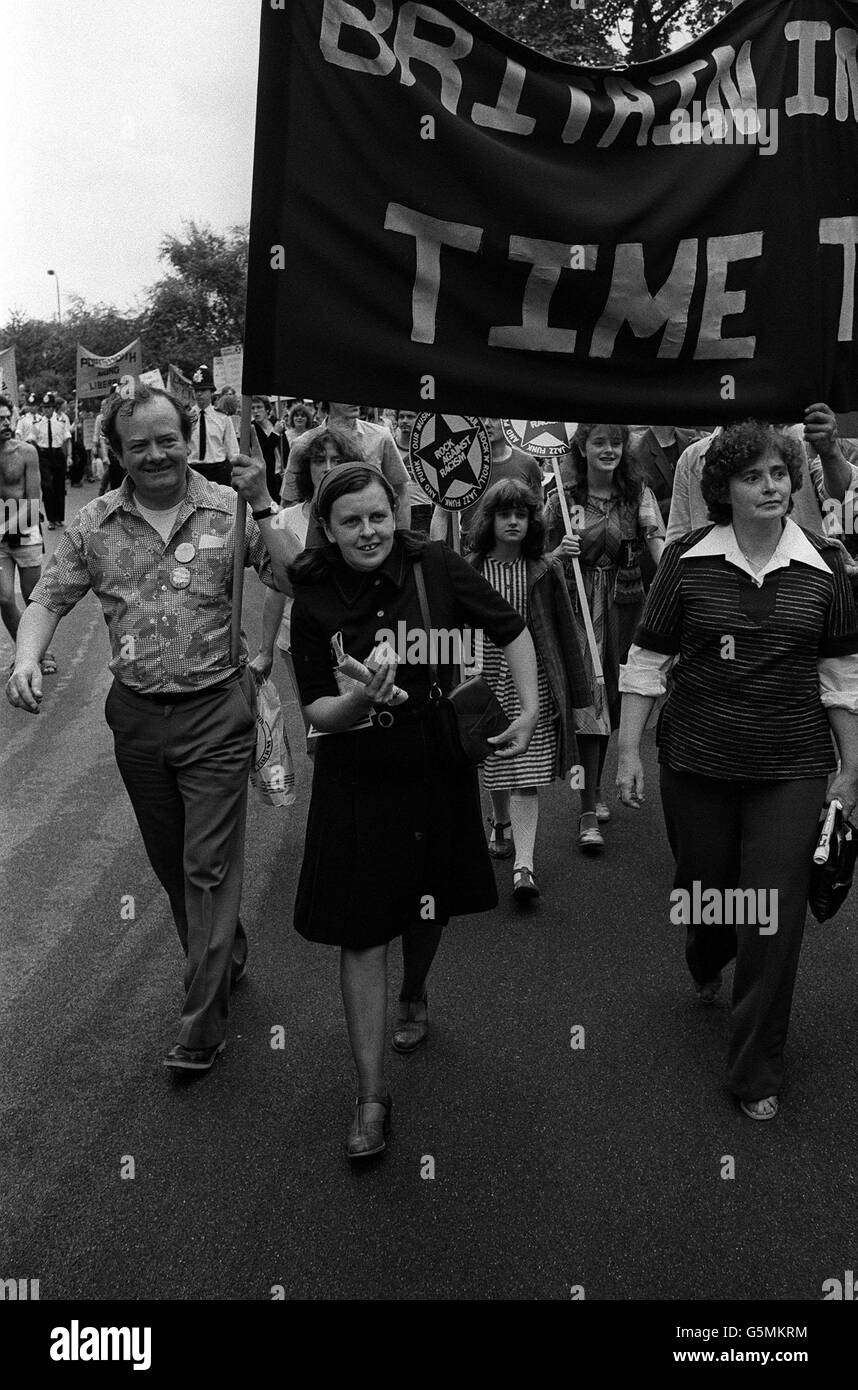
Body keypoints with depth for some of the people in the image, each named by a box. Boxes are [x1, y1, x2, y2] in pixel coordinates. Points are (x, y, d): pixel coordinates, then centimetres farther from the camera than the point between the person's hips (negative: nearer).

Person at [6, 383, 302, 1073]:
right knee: (171, 862, 18)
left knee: (209, 867, -2)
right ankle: (225, 960, 42)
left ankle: (204, 1024, 9)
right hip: (136, 716, 4)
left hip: (216, 712, -4)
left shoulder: (229, 510, -6)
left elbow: (296, 581, -13)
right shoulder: (94, 524, 1)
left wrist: (261, 506, -24)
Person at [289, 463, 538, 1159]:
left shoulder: (435, 566, -12)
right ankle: (372, 1095, 11)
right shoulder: (315, 598, -11)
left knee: (429, 907, 20)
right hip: (357, 782, -1)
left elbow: (513, 631, 0)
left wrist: (529, 712, -8)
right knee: (362, 932, -2)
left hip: (438, 770, 1)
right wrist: (358, 702, -31)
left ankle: (414, 996, 54)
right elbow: (315, 709, -10)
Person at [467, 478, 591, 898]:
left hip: (533, 682, -1)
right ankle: (500, 822, 45)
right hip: (488, 679, 1)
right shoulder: (470, 570, -2)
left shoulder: (545, 572, -2)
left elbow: (564, 633, 2)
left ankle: (524, 864, -7)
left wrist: (573, 691, 2)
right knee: (493, 766, 16)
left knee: (527, 776, -5)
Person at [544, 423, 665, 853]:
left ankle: (595, 788, 33)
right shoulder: (562, 500, 2)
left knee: (611, 697, 12)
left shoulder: (639, 496, 4)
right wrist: (561, 553, -17)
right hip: (576, 606, -2)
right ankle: (588, 815, -11)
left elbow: (659, 544, -10)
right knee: (587, 700, -11)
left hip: (623, 605, 2)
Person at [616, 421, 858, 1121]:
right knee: (702, 887, 15)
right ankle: (706, 966, 53)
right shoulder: (688, 559, -4)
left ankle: (757, 1072, 16)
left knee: (775, 916, -1)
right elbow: (649, 659, 1)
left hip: (792, 768, 0)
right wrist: (630, 751, -2)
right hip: (696, 761, 0)